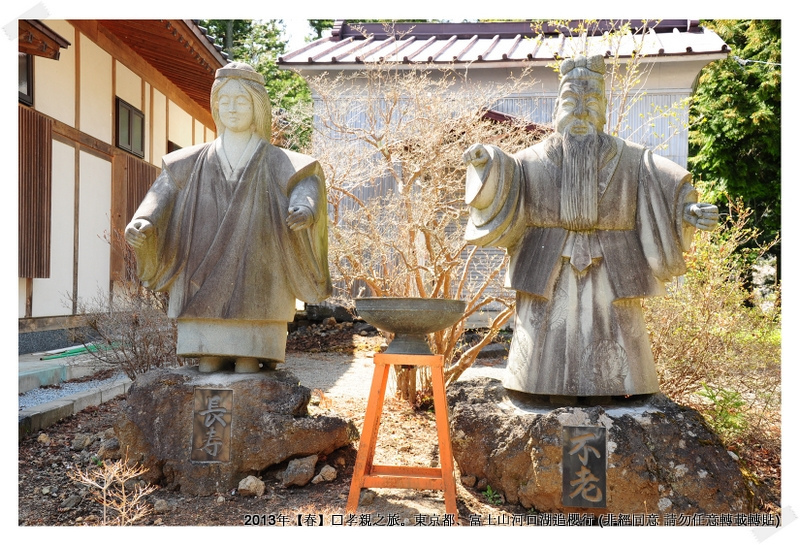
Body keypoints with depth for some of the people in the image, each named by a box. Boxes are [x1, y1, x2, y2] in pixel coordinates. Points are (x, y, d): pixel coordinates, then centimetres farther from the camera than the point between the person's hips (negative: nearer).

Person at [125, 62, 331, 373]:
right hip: (203, 286, 3)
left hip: (254, 286, -2)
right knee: (207, 369, 2)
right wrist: (141, 222, -19)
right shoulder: (194, 163, 15)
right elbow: (164, 193, 3)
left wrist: (305, 209, -36)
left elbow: (307, 182, -12)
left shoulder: (277, 163, 7)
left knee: (247, 383, -5)